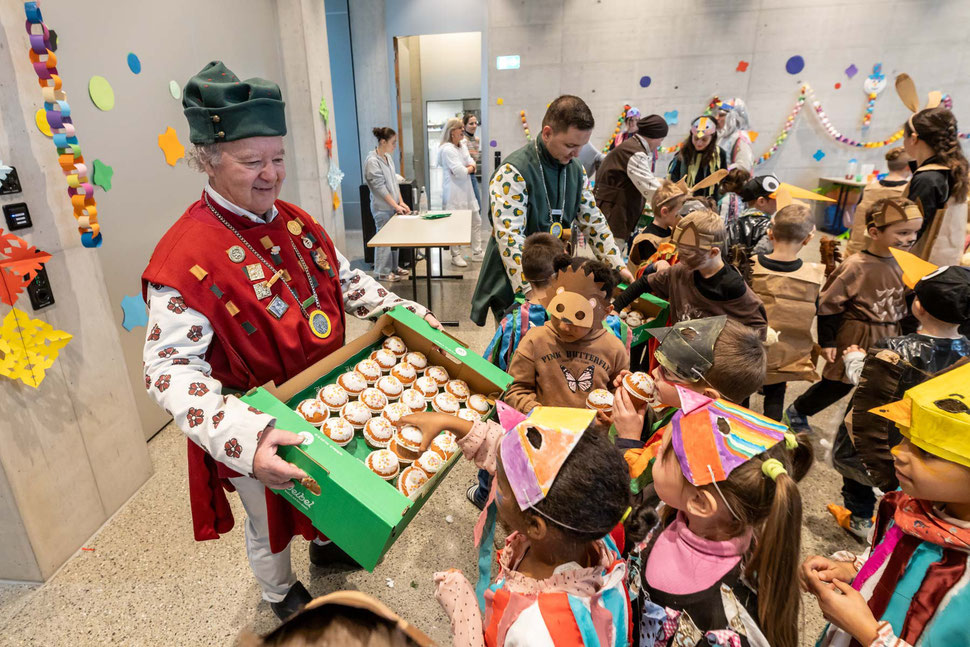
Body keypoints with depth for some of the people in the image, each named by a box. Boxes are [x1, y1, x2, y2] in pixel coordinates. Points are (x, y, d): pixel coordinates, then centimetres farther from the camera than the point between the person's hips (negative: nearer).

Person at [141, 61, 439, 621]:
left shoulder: (294, 221, -5)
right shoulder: (185, 257, -28)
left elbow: (344, 279, 5)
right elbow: (170, 367, -30)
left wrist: (407, 313, -7)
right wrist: (243, 439, -45)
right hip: (260, 432, -6)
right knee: (270, 524, 22)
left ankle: (325, 543, 63)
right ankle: (282, 595, 53)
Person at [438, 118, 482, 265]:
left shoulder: (462, 146, 13)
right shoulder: (447, 149, -14)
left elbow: (472, 165, 10)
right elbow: (460, 172, -19)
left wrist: (466, 169, -10)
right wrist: (468, 169, 0)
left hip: (466, 190, 9)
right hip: (454, 191, -9)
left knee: (476, 221, 12)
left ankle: (476, 253, 22)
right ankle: (456, 256, 12)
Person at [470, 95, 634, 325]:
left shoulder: (576, 170, 5)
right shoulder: (513, 172, -19)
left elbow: (593, 222, 12)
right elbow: (510, 239, -27)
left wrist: (618, 266, 3)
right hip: (513, 288, -6)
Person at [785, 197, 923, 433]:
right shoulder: (855, 266, -20)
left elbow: (904, 304, 14)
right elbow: (828, 304, -16)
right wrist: (827, 341, -14)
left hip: (889, 338, 6)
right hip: (855, 337, -6)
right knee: (838, 384, 6)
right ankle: (796, 412, 27)